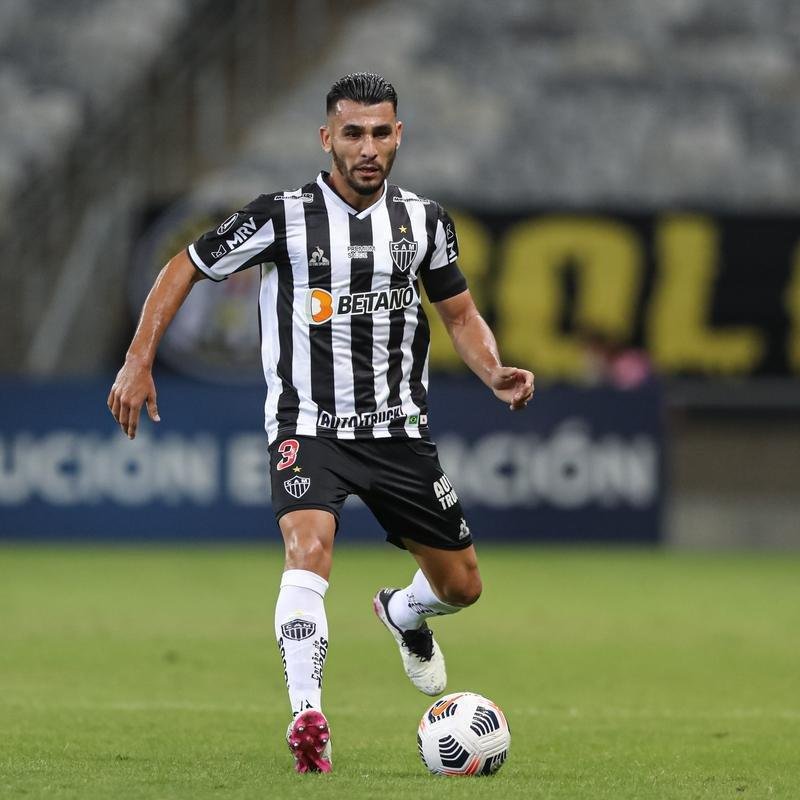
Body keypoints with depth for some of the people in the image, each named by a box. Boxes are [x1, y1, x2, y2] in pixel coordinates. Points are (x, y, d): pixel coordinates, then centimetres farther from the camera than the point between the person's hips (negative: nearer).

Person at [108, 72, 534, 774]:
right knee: (310, 548, -32)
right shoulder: (284, 216, -9)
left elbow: (461, 313, 15)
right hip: (307, 426, -4)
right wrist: (138, 363, -7)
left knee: (461, 586, 11)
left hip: (398, 428, 4)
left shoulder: (424, 221, 3)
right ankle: (307, 719, -35)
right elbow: (184, 269, 0)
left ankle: (403, 615, 47)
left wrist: (496, 373, -4)